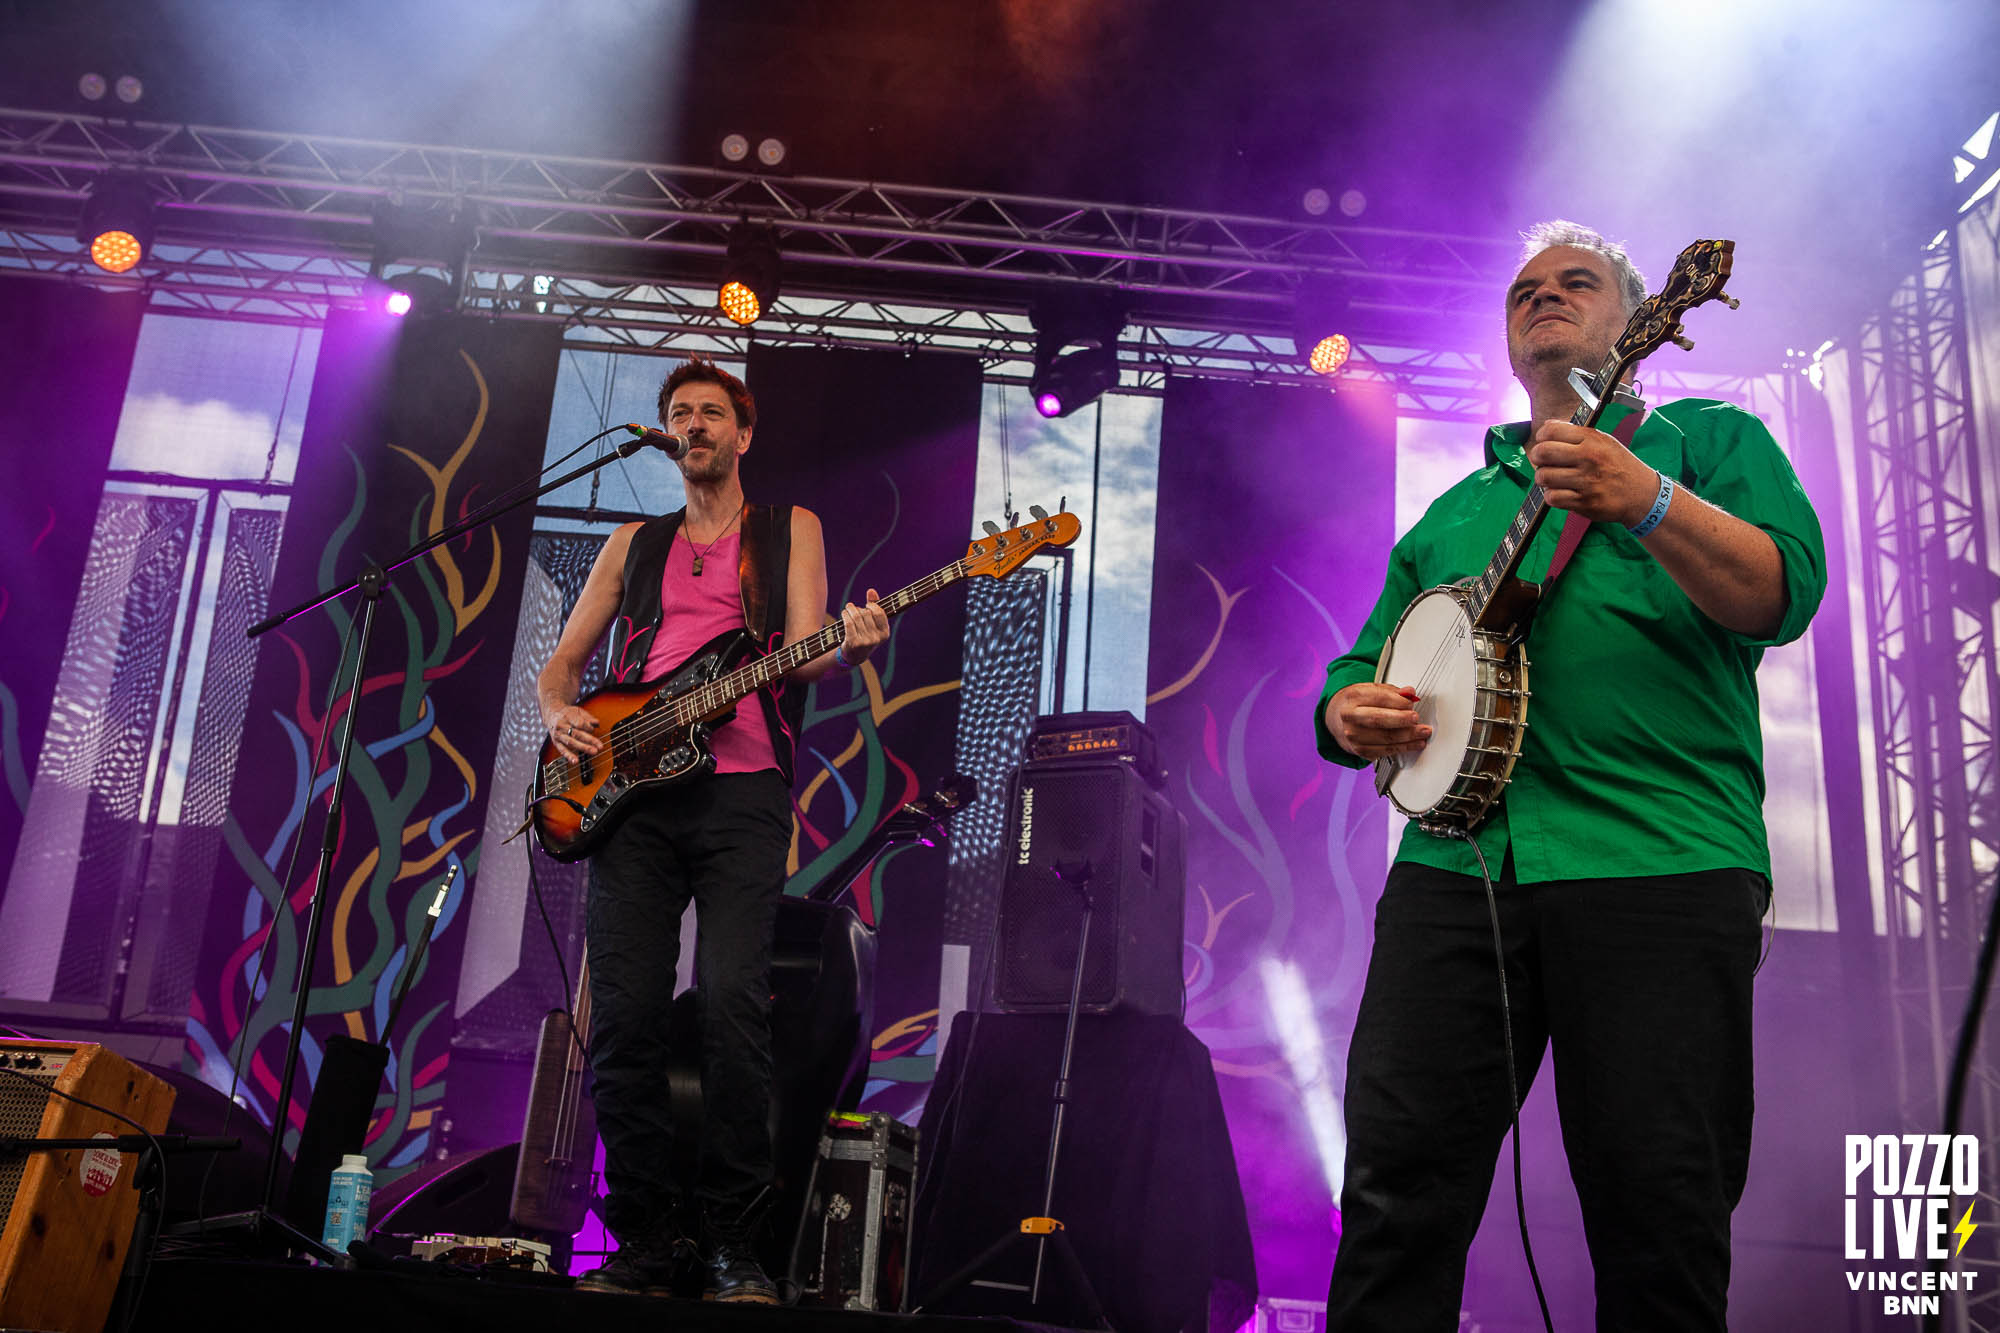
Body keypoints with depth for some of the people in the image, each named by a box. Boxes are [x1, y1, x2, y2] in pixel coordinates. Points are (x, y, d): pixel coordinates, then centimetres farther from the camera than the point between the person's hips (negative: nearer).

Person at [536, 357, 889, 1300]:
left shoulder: (788, 530, 17)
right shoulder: (634, 543, 25)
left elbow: (803, 656, 3)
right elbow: (561, 661, 25)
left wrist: (849, 648, -20)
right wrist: (559, 712, 2)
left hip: (743, 788, -3)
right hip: (630, 789, 3)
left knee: (733, 1003, -16)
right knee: (622, 1015, -4)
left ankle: (730, 1244, -6)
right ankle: (642, 1242, 7)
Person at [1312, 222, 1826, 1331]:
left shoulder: (1708, 437, 14)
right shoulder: (1450, 512, 26)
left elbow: (1784, 595, -4)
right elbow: (1357, 672, 25)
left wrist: (1645, 499, -20)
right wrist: (1348, 714, 2)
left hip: (1661, 865, -3)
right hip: (1454, 858, 4)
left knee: (1663, 1226, -3)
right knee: (1396, 1186, -4)